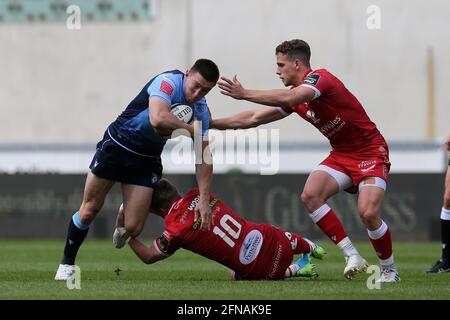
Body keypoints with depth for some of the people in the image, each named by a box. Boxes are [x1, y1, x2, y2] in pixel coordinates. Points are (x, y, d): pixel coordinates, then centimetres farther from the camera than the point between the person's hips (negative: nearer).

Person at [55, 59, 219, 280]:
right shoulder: (168, 82, -24)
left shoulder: (201, 110, -7)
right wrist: (190, 129, -27)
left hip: (147, 160, 4)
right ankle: (67, 263, 24)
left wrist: (204, 200, -14)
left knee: (133, 229, -6)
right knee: (89, 210, 2)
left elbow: (204, 157, -5)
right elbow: (158, 119, -43)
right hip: (117, 145, -4)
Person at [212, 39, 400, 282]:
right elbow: (254, 118, 13)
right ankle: (352, 256, -10)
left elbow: (289, 99, -39)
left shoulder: (319, 78, -20)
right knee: (310, 195, -16)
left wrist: (244, 94, -35)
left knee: (368, 212, -23)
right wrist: (210, 123, 9)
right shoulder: (295, 94, 6)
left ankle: (390, 269, 1)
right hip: (341, 153, 8)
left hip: (370, 151, -8)